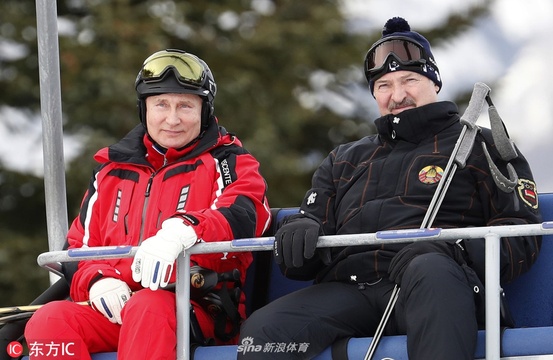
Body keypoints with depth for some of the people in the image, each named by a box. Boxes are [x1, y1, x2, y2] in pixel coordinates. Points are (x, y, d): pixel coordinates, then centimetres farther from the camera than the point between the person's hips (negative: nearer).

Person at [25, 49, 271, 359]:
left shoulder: (226, 162, 10)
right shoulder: (113, 171, 24)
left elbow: (243, 217, -12)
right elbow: (80, 245, 24)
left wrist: (181, 232, -34)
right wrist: (97, 280, -2)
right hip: (114, 310, 4)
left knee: (146, 308, -38)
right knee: (50, 320, -25)